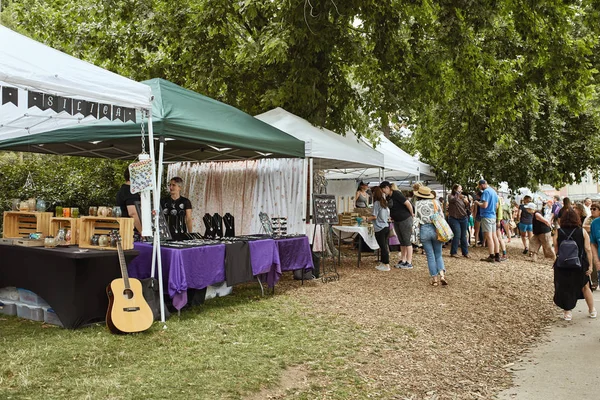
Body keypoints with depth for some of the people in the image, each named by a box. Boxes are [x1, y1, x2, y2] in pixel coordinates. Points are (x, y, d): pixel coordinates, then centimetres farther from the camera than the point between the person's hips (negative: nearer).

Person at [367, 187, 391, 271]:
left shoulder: (376, 203, -11)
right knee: (384, 246, 12)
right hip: (386, 226, 8)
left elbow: (374, 216, -15)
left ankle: (386, 265, -1)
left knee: (383, 247, -4)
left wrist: (366, 218, -3)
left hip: (380, 229, -8)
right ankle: (383, 263, 19)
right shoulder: (384, 202, 12)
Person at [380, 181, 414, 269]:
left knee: (407, 241, -4)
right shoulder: (388, 197, 8)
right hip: (396, 221, 9)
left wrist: (412, 214, -9)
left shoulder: (396, 194, -17)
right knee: (401, 242, 13)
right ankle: (403, 261, 20)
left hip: (405, 220, -9)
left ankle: (409, 263, 1)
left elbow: (408, 203, -19)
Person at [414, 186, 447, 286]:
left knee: (430, 256, 7)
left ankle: (434, 278, 9)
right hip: (436, 229, 1)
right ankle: (442, 274, -7)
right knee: (438, 255, 11)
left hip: (424, 229, -1)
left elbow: (417, 218, 0)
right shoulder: (435, 202, 4)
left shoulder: (418, 204, 1)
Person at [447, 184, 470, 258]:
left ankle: (465, 252, 14)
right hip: (454, 219, -4)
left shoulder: (463, 197, 9)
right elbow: (454, 200, -26)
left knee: (463, 236, 7)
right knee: (457, 235, -10)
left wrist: (467, 203, -7)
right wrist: (458, 192, -16)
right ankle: (453, 252, 1)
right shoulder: (450, 196, -3)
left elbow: (466, 208, 13)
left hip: (464, 218, 4)